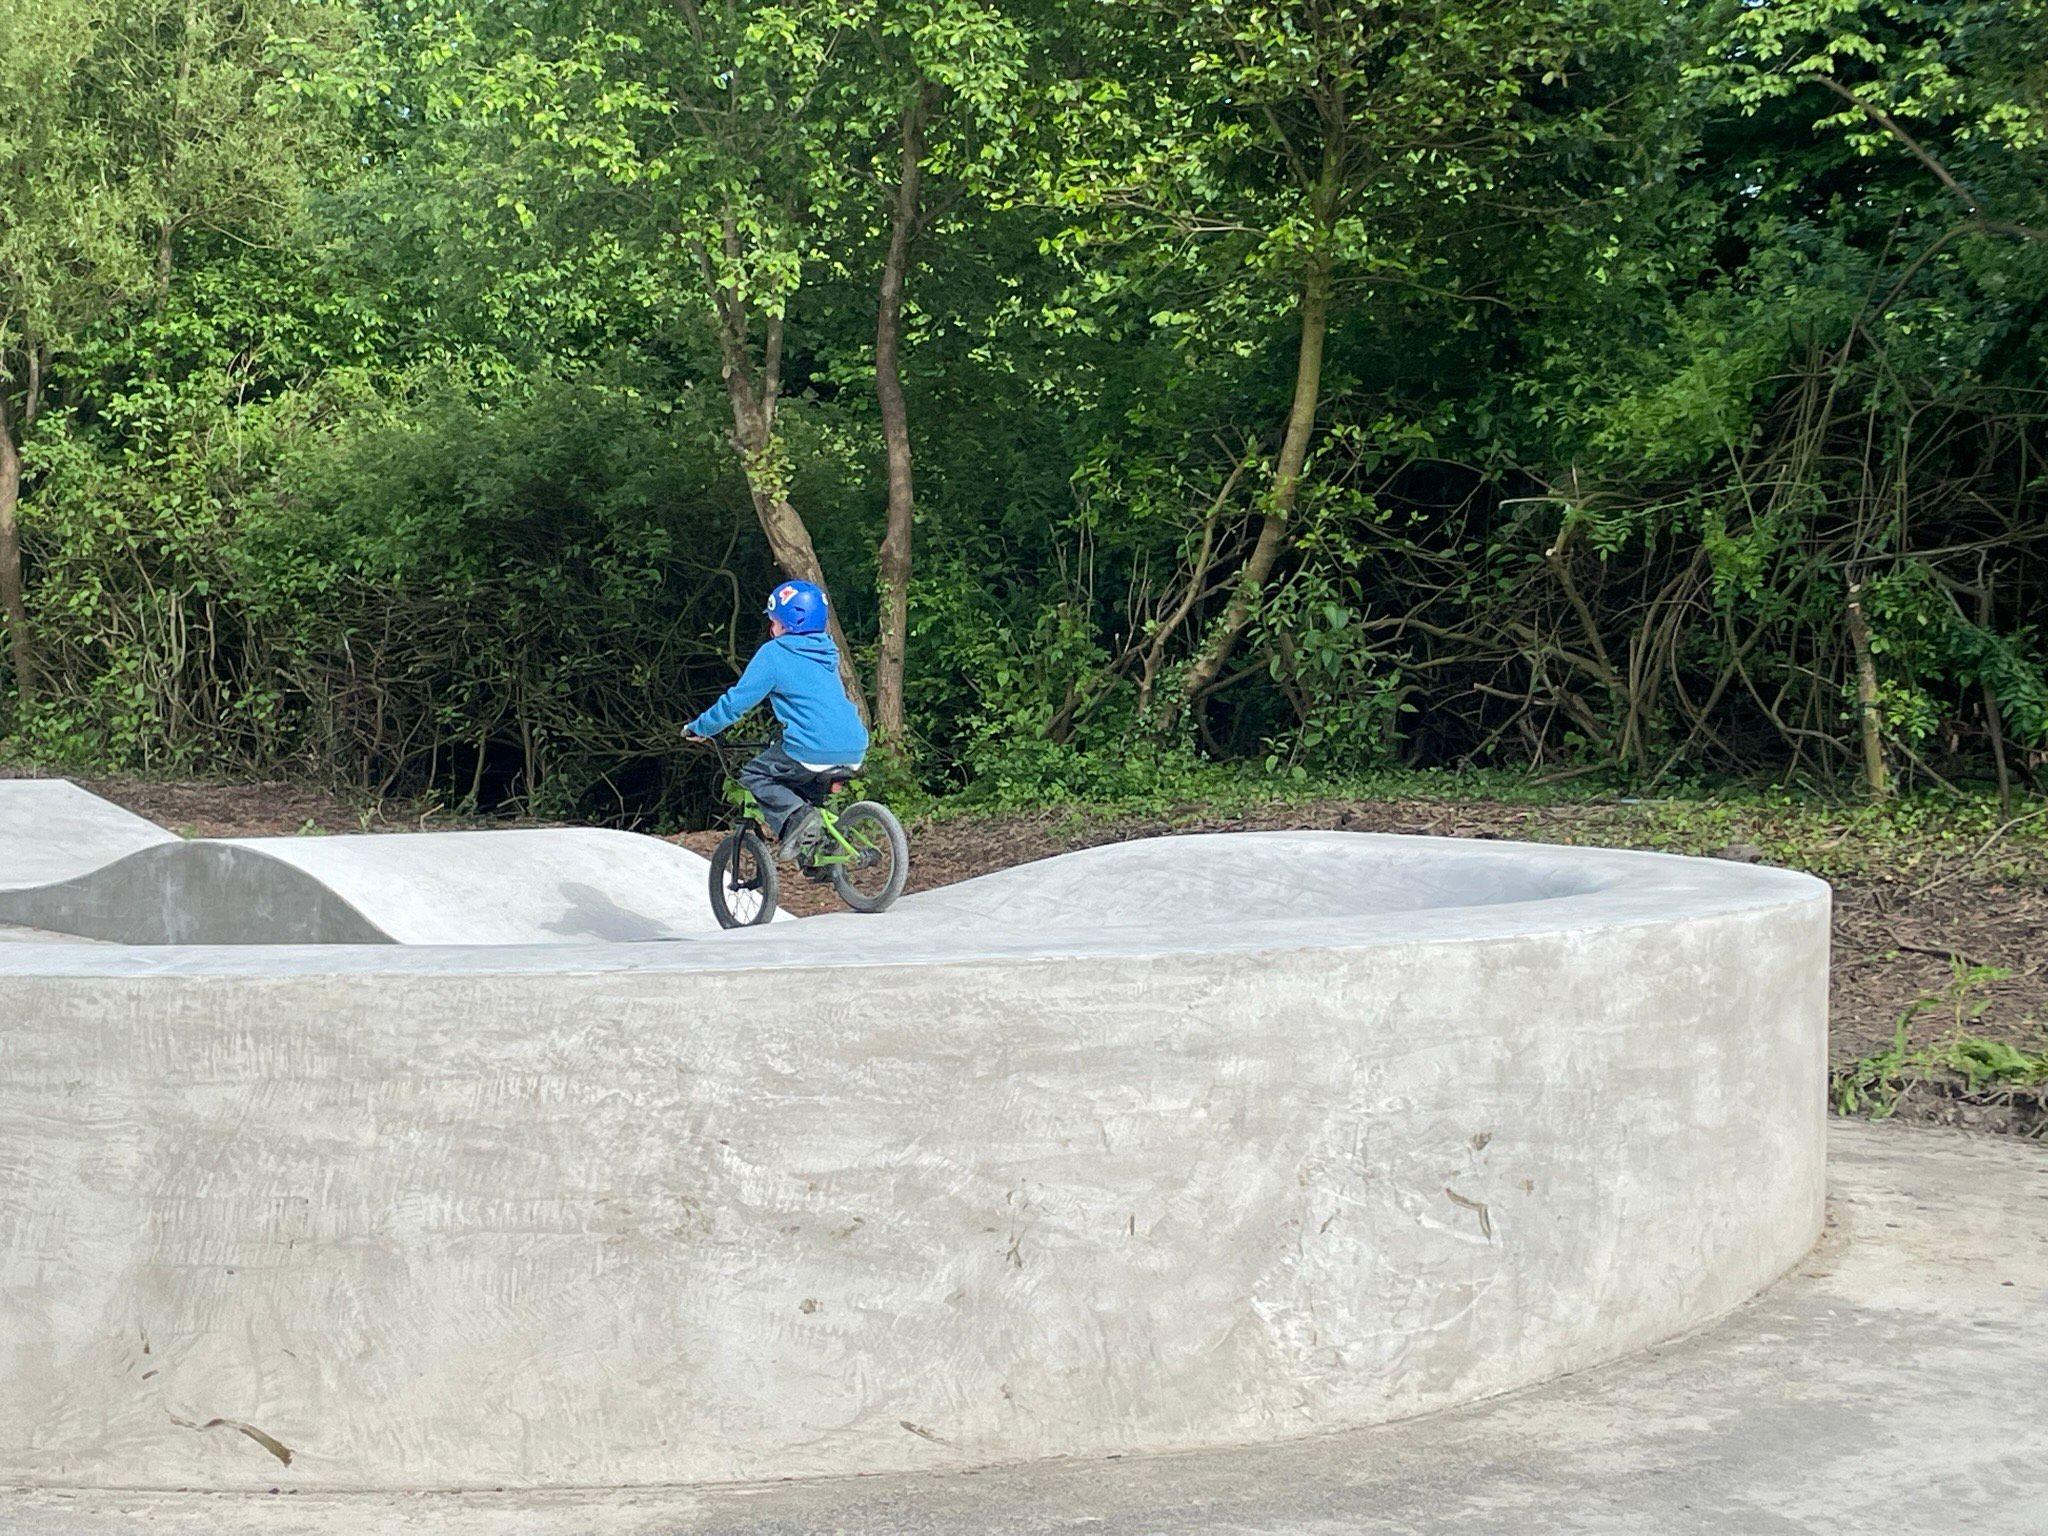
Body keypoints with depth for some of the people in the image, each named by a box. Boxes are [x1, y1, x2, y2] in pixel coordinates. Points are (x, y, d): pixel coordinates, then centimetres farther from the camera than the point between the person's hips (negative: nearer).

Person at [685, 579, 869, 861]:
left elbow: (736, 701, 0)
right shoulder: (828, 654, 22)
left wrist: (697, 728, 14)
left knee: (753, 775, 12)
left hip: (813, 753, -7)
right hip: (854, 753, 7)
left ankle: (795, 816, -12)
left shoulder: (774, 654, 0)